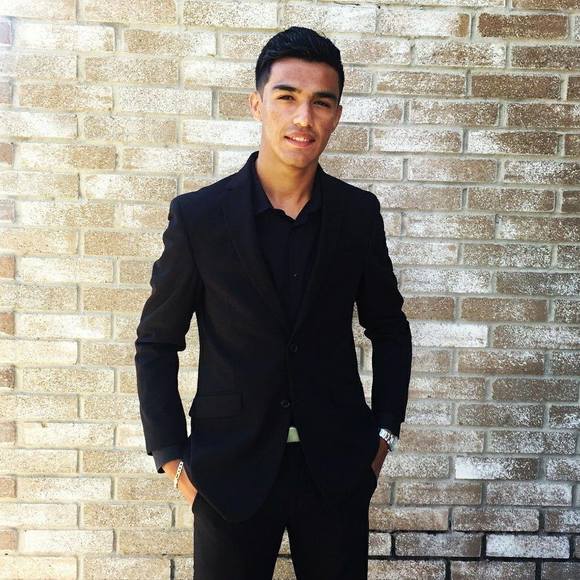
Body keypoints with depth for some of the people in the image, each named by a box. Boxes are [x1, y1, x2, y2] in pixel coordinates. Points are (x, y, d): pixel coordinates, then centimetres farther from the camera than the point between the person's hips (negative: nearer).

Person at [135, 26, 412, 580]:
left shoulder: (359, 212, -3)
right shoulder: (197, 215, -9)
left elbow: (388, 327, 8)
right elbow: (156, 342, -1)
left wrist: (384, 430, 3)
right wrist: (172, 458, -4)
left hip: (338, 466, 2)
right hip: (230, 470, -1)